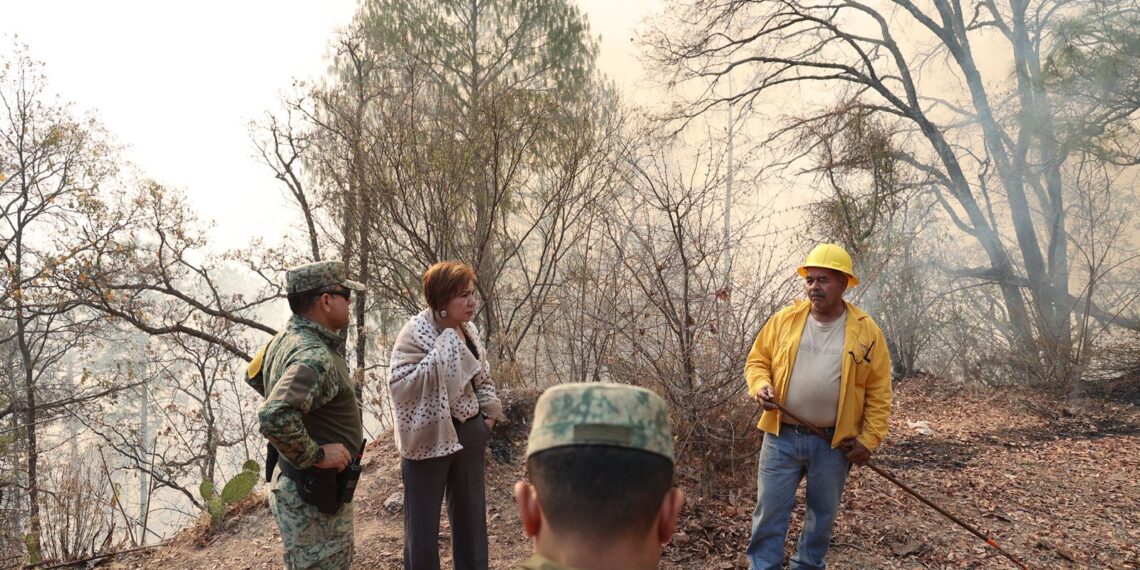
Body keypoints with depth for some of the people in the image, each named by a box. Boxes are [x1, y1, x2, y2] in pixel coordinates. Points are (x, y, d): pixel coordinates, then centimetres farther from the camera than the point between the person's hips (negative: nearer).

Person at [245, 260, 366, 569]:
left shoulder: (286, 338, 4)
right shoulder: (314, 355, -28)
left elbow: (255, 376, 22)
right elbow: (273, 418, -41)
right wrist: (315, 455, -26)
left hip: (304, 485, 10)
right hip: (314, 496, -10)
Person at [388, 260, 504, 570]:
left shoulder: (468, 330, 4)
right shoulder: (417, 333, -16)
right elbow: (401, 382, -27)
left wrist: (490, 411, 6)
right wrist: (441, 352, -29)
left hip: (468, 433, 6)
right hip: (431, 437, -6)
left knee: (470, 515, 18)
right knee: (423, 520, 6)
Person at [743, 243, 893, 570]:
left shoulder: (866, 331, -4)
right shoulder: (784, 320, -2)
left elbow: (878, 391, -1)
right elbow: (757, 361, 6)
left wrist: (869, 440, -6)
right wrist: (761, 386, -15)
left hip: (834, 442, 0)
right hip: (782, 436, 0)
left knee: (823, 513, 15)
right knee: (770, 509, 5)